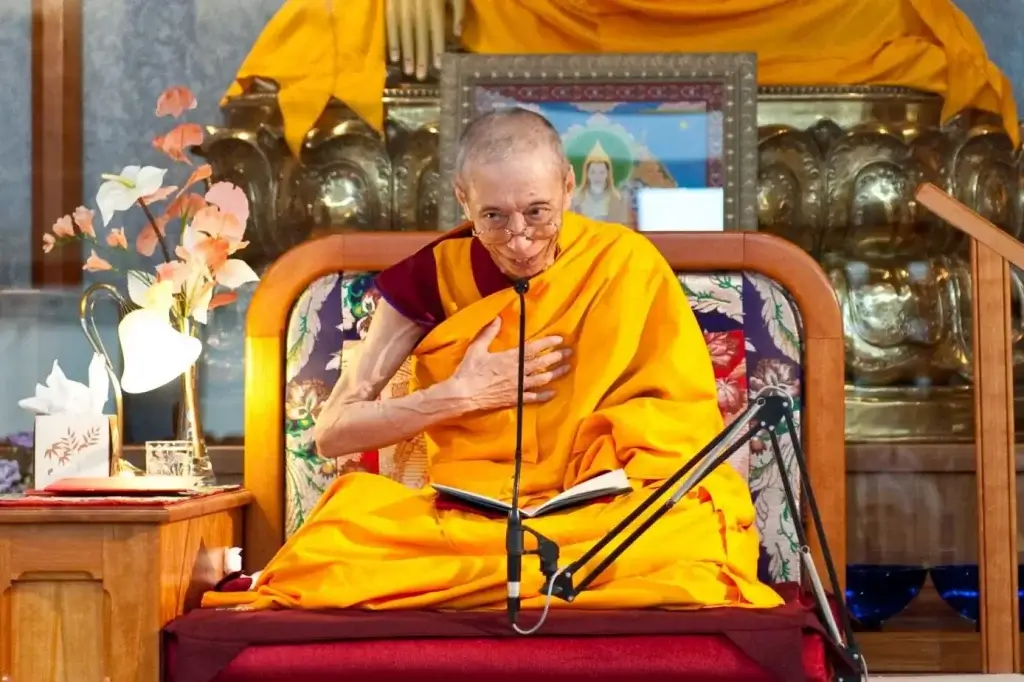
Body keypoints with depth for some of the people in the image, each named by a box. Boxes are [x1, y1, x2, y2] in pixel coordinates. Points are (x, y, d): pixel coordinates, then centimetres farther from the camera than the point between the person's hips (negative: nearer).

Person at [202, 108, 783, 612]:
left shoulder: (626, 265, -2)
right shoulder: (434, 276, 0)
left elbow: (688, 418, 0)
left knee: (691, 535, -35)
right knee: (343, 540, -31)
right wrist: (460, 395, -12)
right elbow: (333, 432, -1)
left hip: (603, 515, 0)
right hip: (466, 515, 1)